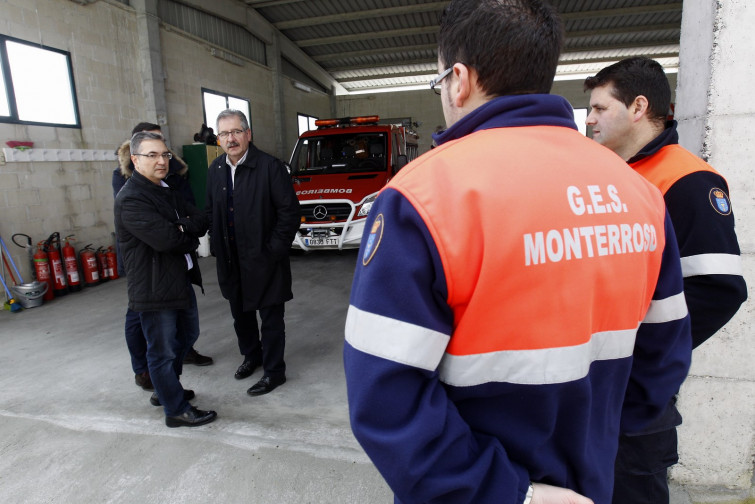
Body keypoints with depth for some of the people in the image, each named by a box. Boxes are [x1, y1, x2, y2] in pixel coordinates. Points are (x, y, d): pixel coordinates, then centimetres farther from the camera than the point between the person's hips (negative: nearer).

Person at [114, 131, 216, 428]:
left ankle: (165, 390, 44)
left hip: (181, 280, 10)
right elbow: (165, 239, -28)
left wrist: (181, 228, -18)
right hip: (155, 289, -10)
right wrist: (190, 235, -9)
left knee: (187, 336, 24)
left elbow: (201, 223, 2)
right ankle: (176, 410, 21)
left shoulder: (166, 190, 12)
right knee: (163, 351, 5)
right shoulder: (131, 200, -17)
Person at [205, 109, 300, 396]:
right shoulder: (215, 170, 6)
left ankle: (274, 372, 21)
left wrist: (275, 250, -15)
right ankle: (252, 355, 43)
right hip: (231, 262, 7)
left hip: (263, 260, -6)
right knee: (240, 315, 21)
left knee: (271, 319, 5)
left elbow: (289, 211, -14)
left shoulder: (270, 167, -14)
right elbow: (210, 211, 14)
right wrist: (217, 246, 6)